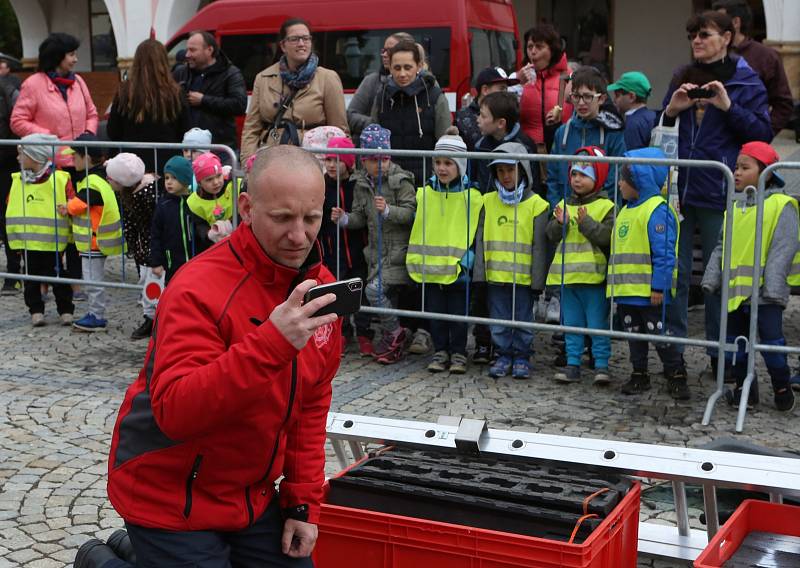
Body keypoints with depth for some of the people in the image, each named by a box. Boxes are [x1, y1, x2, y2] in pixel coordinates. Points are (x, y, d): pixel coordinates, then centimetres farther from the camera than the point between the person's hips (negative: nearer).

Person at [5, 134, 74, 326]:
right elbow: (11, 207, 9)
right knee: (31, 277, 9)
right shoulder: (17, 180, 4)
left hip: (52, 241, -4)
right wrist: (13, 234, 2)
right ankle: (36, 310, 20)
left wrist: (67, 211, -28)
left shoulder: (60, 179, -9)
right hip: (27, 240, 4)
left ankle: (65, 310, 15)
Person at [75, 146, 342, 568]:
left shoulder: (320, 287, -2)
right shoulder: (200, 290, -25)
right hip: (170, 498, -7)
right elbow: (175, 413, -36)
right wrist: (272, 341, -44)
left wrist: (303, 501, 4)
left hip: (252, 497, 7)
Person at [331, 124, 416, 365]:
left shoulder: (401, 180, -8)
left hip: (398, 251, -6)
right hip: (376, 251, 6)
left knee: (374, 290, -18)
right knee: (387, 298, 11)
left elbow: (410, 212, -13)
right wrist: (344, 218, -6)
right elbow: (361, 217, 14)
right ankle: (394, 344, 24)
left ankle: (395, 333, 0)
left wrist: (388, 210, -28)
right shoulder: (361, 184, 9)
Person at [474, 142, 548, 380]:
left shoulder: (535, 204, -4)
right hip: (495, 274, 3)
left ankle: (522, 358, 19)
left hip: (524, 277, -3)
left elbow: (539, 246, -3)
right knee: (499, 320, 9)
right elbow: (481, 239, 6)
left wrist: (538, 279, -5)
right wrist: (479, 272, 0)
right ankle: (503, 356, 20)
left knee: (523, 320, 7)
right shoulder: (488, 202, 5)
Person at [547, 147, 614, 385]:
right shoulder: (564, 205, 12)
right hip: (567, 275, 5)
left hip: (593, 276, -5)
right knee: (572, 324, 11)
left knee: (597, 324, 0)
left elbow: (607, 236, -16)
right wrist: (560, 223, -10)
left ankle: (601, 365, 6)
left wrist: (586, 222, -22)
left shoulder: (605, 206, -5)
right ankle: (573, 365, 17)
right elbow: (552, 235, 8)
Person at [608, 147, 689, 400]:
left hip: (649, 291, -9)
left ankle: (676, 375, 11)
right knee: (634, 333, 15)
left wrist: (659, 287, -22)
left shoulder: (657, 211, -15)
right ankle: (639, 374, 25)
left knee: (659, 333, -1)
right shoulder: (626, 210, 13)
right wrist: (615, 283, 20)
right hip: (626, 291, 9)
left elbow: (664, 254, -20)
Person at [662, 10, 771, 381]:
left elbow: (763, 134, -5)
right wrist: (671, 109, -3)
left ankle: (719, 354, 15)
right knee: (673, 272, 5)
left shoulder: (746, 82, 0)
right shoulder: (682, 78, 14)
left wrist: (729, 107, -16)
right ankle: (672, 351, 15)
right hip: (678, 188, 4)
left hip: (719, 194, -4)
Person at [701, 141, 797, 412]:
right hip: (735, 291, 7)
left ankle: (782, 388, 18)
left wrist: (773, 286, -20)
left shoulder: (781, 206, -7)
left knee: (771, 340, -1)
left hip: (764, 293, -6)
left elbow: (783, 250, -13)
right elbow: (722, 248, 16)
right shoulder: (736, 208, 14)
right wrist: (712, 279, 6)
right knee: (733, 343, 11)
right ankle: (744, 387, 26)